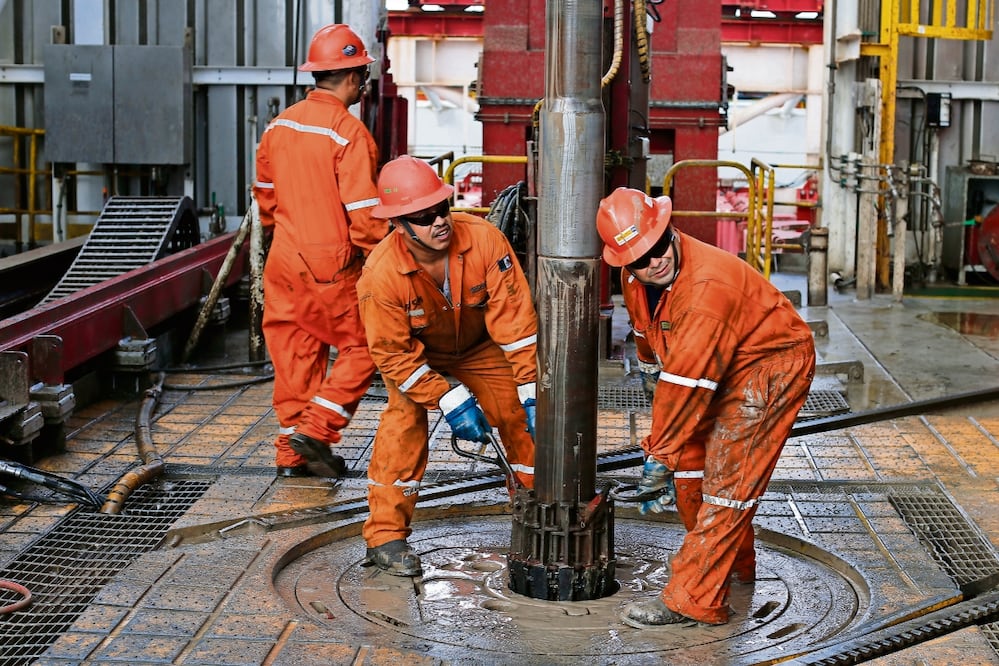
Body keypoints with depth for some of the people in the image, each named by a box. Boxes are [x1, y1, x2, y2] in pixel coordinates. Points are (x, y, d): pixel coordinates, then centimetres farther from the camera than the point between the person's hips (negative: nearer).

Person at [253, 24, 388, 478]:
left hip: (284, 261, 7)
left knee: (296, 354, 13)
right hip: (332, 265, -7)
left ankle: (293, 452, 19)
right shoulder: (349, 133, -16)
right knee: (361, 347, 9)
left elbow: (265, 194, 16)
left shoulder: (279, 125, 6)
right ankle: (316, 429, 0)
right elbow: (363, 212, -18)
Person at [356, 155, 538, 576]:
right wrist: (451, 400, -31)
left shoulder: (484, 239, -32)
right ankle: (385, 537, -10)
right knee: (403, 424, -22)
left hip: (481, 348, 2)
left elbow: (514, 319, -27)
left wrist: (532, 392, -27)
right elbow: (394, 354, -27)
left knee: (526, 421, -5)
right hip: (415, 354, -2)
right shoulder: (380, 274, -35)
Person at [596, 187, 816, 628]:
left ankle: (694, 598, -11)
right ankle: (735, 563, 29)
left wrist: (659, 456, -32)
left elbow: (687, 379, -35)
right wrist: (650, 368, 34)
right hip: (719, 369, 9)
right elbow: (648, 335, 18)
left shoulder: (708, 284, -35)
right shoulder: (634, 280, -7)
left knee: (727, 477, -13)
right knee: (688, 463, 9)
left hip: (771, 365, -9)